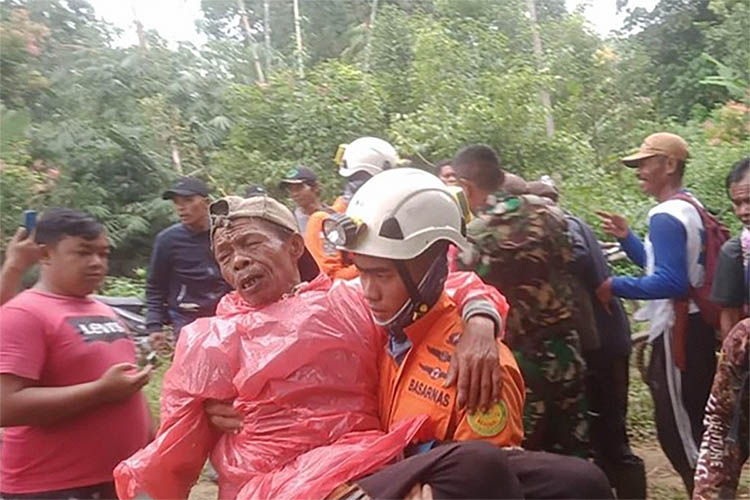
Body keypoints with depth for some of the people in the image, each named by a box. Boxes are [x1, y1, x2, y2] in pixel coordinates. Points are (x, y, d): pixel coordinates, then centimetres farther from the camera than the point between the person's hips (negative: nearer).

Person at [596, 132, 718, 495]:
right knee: (695, 423, 19)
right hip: (697, 325, 10)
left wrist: (615, 286, -22)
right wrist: (626, 237, 12)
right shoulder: (692, 207, 12)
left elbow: (670, 282, -26)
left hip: (677, 332, -10)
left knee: (675, 428, 0)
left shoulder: (665, 218, -19)